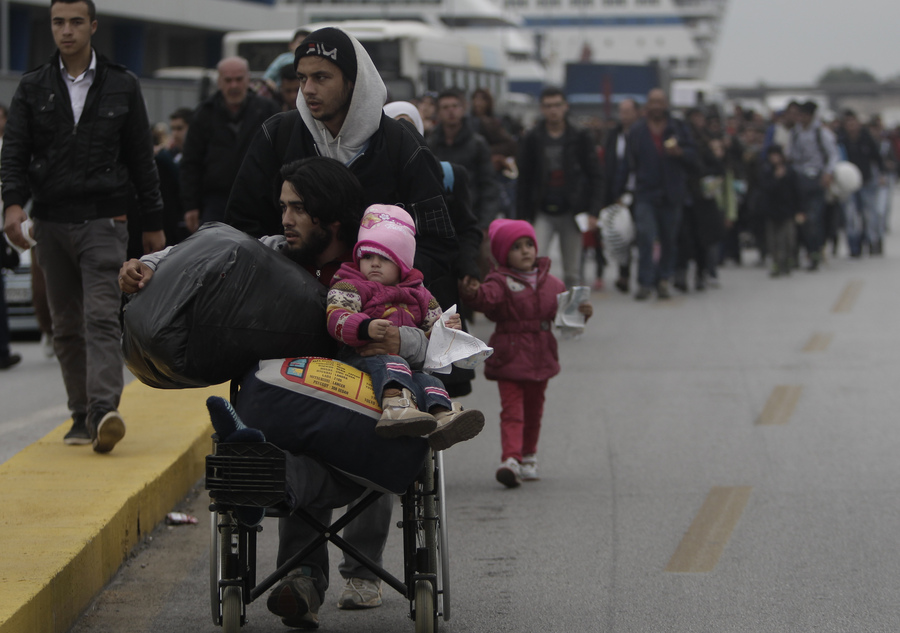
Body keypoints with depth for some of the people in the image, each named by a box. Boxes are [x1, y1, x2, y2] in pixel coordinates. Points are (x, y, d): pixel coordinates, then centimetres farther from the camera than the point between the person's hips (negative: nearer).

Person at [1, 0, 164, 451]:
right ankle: (82, 416, 14)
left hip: (103, 222, -3)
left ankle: (104, 409, -28)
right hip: (51, 223, 3)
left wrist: (153, 223, 9)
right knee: (66, 327, 7)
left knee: (102, 318, -16)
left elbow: (141, 158, 9)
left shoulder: (122, 87, 5)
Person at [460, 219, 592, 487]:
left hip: (541, 358, 5)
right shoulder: (501, 282, -10)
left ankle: (528, 458, 32)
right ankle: (510, 460, -23)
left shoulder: (550, 283, 8)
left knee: (533, 410, 17)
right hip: (510, 359, -5)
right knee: (512, 410, -13)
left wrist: (581, 311, -3)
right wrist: (474, 293, -52)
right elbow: (488, 298, -30)